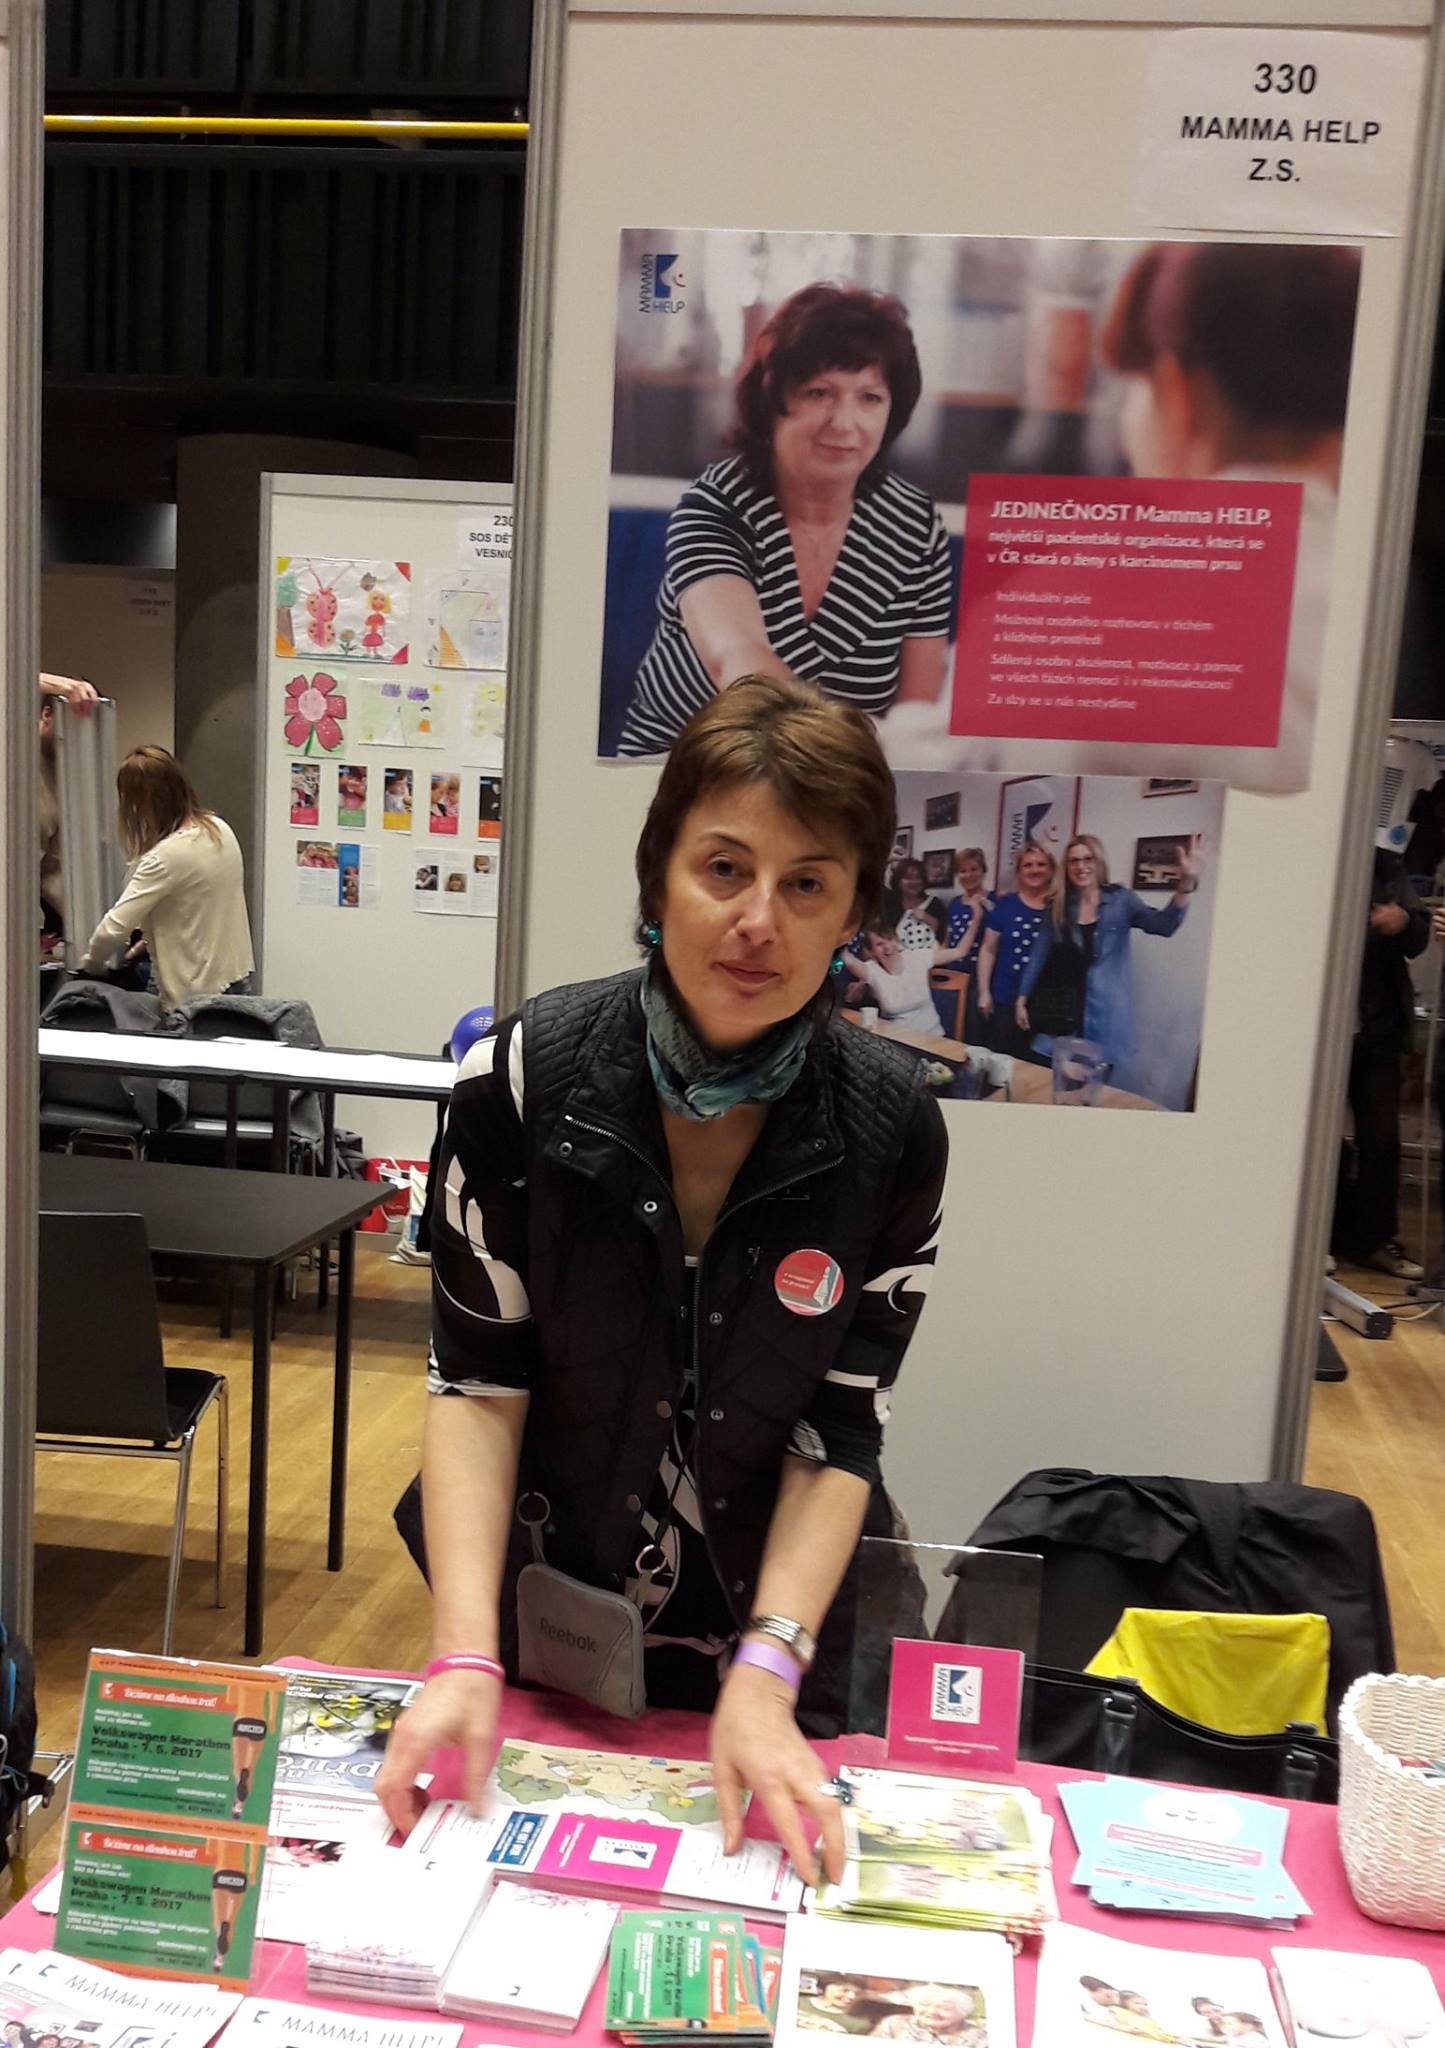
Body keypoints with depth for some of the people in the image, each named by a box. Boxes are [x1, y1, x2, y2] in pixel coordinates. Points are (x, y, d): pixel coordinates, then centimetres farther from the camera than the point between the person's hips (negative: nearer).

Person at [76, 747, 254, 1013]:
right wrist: (152, 938, 17)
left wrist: (91, 964, -2)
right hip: (237, 978, 8)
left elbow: (114, 928, -21)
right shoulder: (220, 829, 2)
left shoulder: (166, 857, -22)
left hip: (197, 994, -8)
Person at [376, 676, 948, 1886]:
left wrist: (765, 1678, -22)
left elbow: (839, 1431, -12)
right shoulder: (523, 1074, -19)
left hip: (769, 1623, 0)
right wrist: (465, 1656, -23)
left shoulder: (891, 1129, -17)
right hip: (536, 1615, 0)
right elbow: (477, 1381, -15)